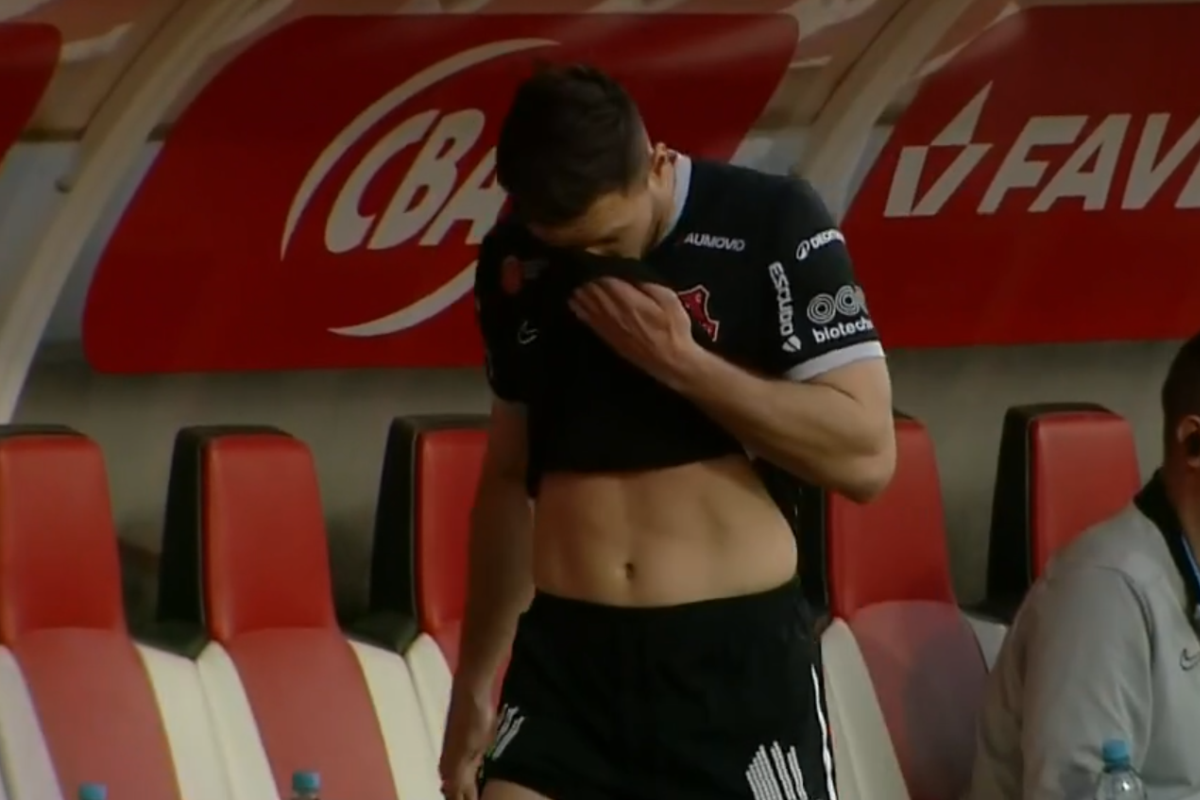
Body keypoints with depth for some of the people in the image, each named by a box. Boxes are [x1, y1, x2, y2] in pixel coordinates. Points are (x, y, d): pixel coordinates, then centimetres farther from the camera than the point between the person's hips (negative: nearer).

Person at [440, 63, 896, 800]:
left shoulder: (769, 226, -8)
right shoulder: (514, 264, 6)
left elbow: (867, 453, -12)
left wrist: (682, 362, -19)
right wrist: (474, 681, 19)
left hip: (737, 656, -4)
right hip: (565, 657, 4)